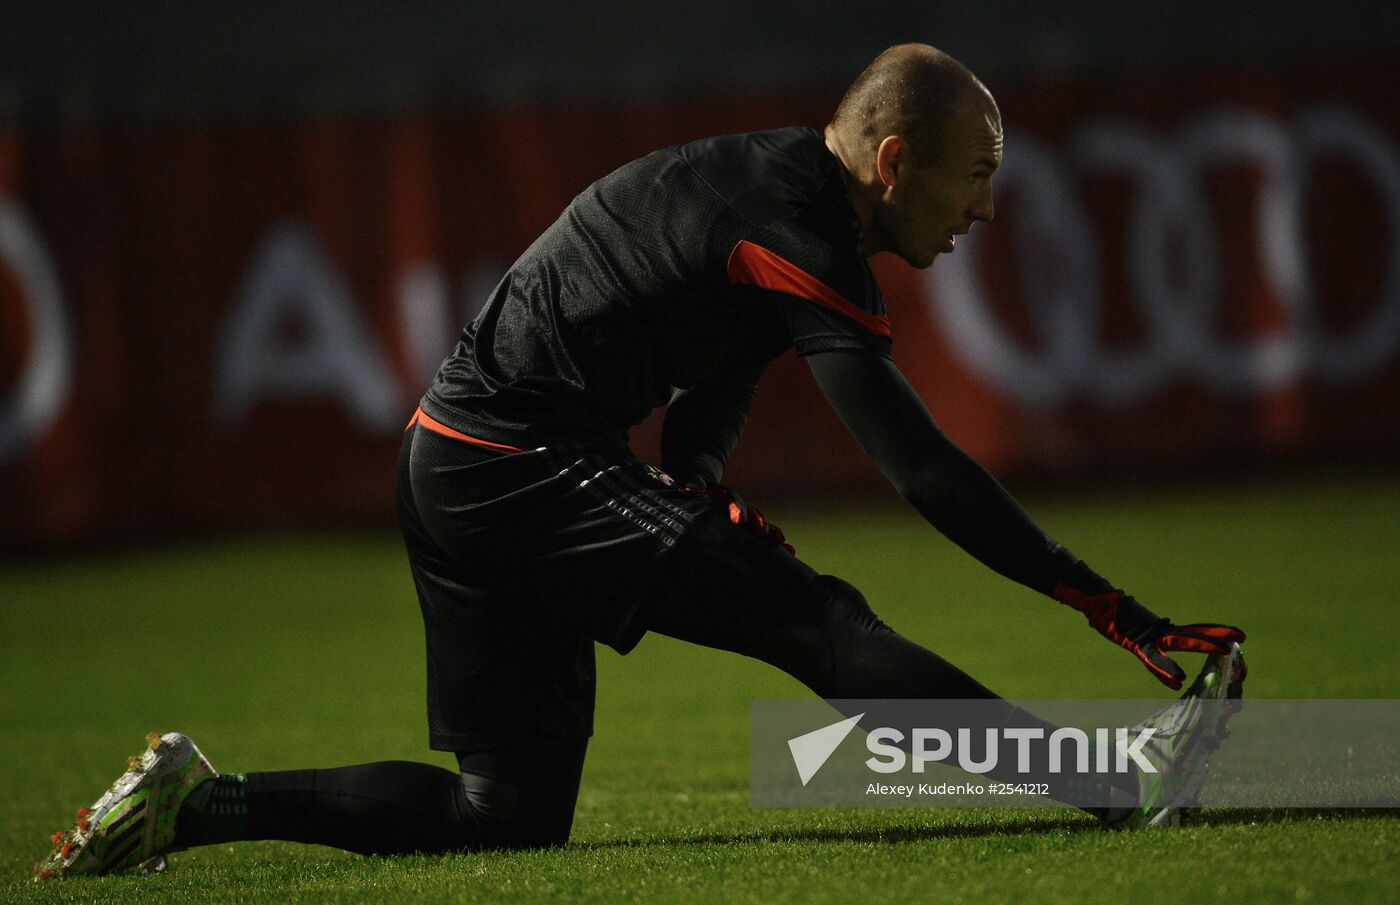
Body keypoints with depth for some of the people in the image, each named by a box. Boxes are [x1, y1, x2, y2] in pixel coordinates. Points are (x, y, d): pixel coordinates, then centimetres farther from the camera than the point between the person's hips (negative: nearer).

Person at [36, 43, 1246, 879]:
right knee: (816, 622, -20)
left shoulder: (770, 186, 14)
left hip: (456, 469, 10)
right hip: (522, 468, -10)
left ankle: (200, 800, 11)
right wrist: (1110, 610, -21)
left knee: (509, 817, 11)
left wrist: (699, 486, -2)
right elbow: (920, 468, -21)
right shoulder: (796, 237, -17)